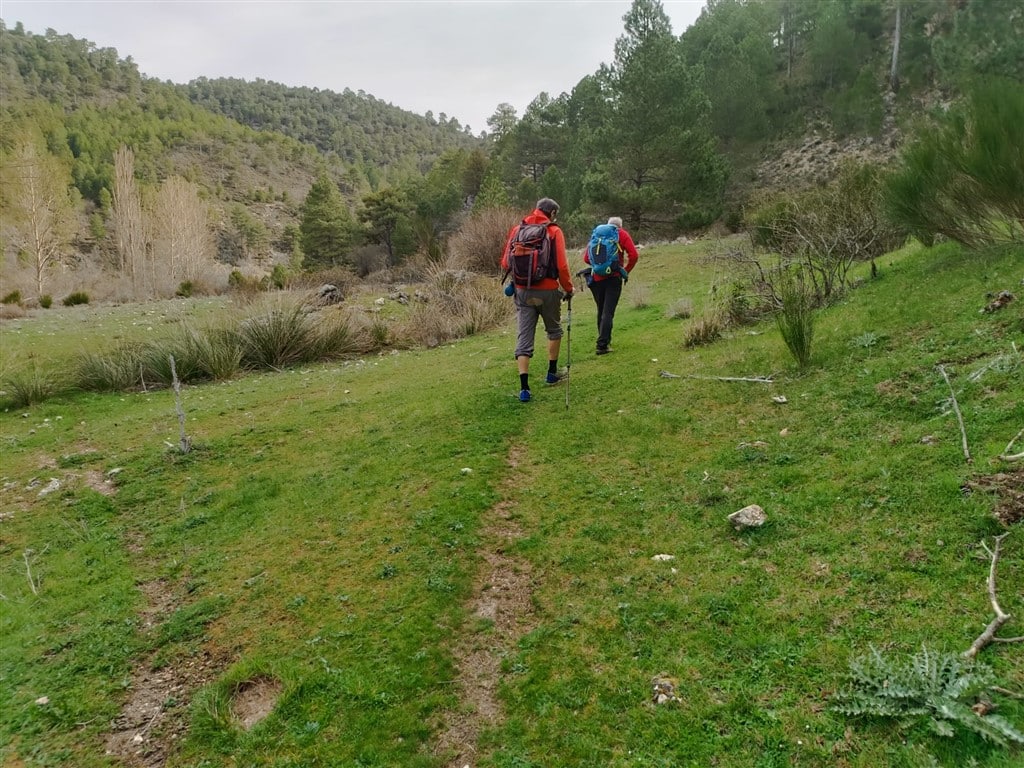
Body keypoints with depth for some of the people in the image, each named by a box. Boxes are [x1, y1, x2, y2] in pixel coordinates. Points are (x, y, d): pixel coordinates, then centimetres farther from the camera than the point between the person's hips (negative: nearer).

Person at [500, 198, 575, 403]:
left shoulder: (517, 230, 5)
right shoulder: (554, 231, -5)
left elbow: (505, 263, 5)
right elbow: (562, 266, -12)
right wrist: (568, 288, 3)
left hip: (523, 291, 2)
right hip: (548, 291, -2)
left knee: (523, 338, 1)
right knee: (554, 331, 22)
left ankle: (524, 387, -8)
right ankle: (552, 373, 31)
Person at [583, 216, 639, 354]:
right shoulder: (622, 234, 6)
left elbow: (586, 258, 11)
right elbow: (634, 255, -6)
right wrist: (626, 271, 6)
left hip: (596, 278, 4)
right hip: (613, 278, -3)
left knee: (601, 311, 17)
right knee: (608, 312, -4)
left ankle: (604, 340, 27)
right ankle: (602, 345, -11)